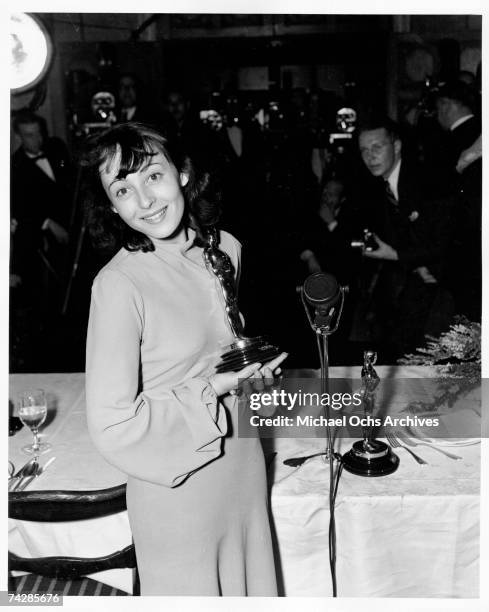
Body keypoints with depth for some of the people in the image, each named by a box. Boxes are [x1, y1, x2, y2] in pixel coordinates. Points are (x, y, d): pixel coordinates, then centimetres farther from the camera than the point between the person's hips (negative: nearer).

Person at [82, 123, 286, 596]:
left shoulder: (226, 248, -4)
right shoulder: (119, 284, -24)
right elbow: (111, 424, -22)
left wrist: (253, 366, -4)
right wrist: (209, 390, -21)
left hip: (243, 462, 6)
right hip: (178, 490, -6)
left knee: (252, 585, 24)